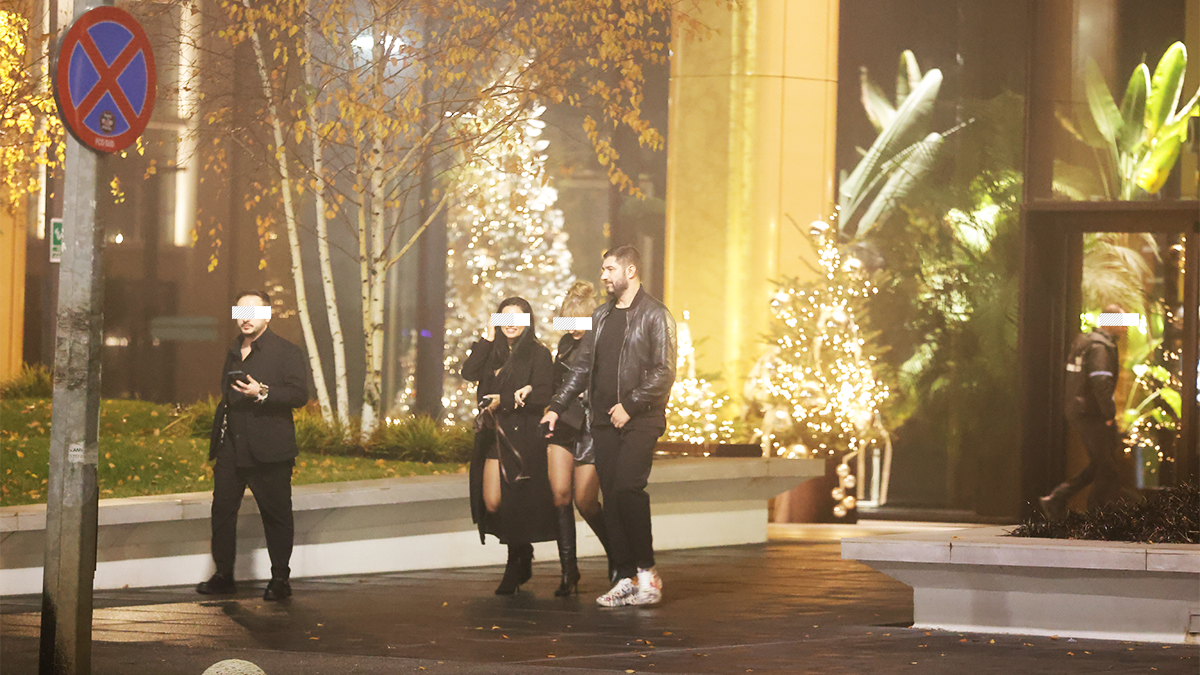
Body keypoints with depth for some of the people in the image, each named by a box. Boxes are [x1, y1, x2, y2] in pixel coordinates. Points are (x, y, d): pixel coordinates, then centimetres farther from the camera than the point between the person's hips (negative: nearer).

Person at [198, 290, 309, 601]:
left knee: (276, 515, 0)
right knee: (222, 510, 3)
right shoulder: (233, 353, 19)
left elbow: (299, 394, -11)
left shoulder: (287, 352, -2)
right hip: (231, 448, 6)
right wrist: (217, 440, 18)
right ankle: (223, 575, 11)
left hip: (268, 450, -6)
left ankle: (280, 579, 7)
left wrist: (262, 393, -23)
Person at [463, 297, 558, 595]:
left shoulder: (539, 354, -1)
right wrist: (487, 340, -3)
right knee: (491, 503, -1)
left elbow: (542, 396, -10)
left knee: (515, 503, -5)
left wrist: (504, 401, -11)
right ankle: (522, 559, 22)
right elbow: (469, 372, -1)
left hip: (524, 437, -5)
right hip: (495, 435, 5)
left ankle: (516, 569, 10)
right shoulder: (494, 352, 15)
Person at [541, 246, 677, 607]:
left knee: (627, 488, -19)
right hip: (604, 421, 6)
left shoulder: (655, 315, -3)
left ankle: (646, 569, -6)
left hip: (640, 420, -6)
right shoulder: (601, 316, 17)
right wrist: (557, 407, 12)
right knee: (611, 497, 1)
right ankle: (626, 578, 6)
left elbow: (664, 372, -9)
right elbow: (581, 365, 20)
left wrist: (630, 405, -15)